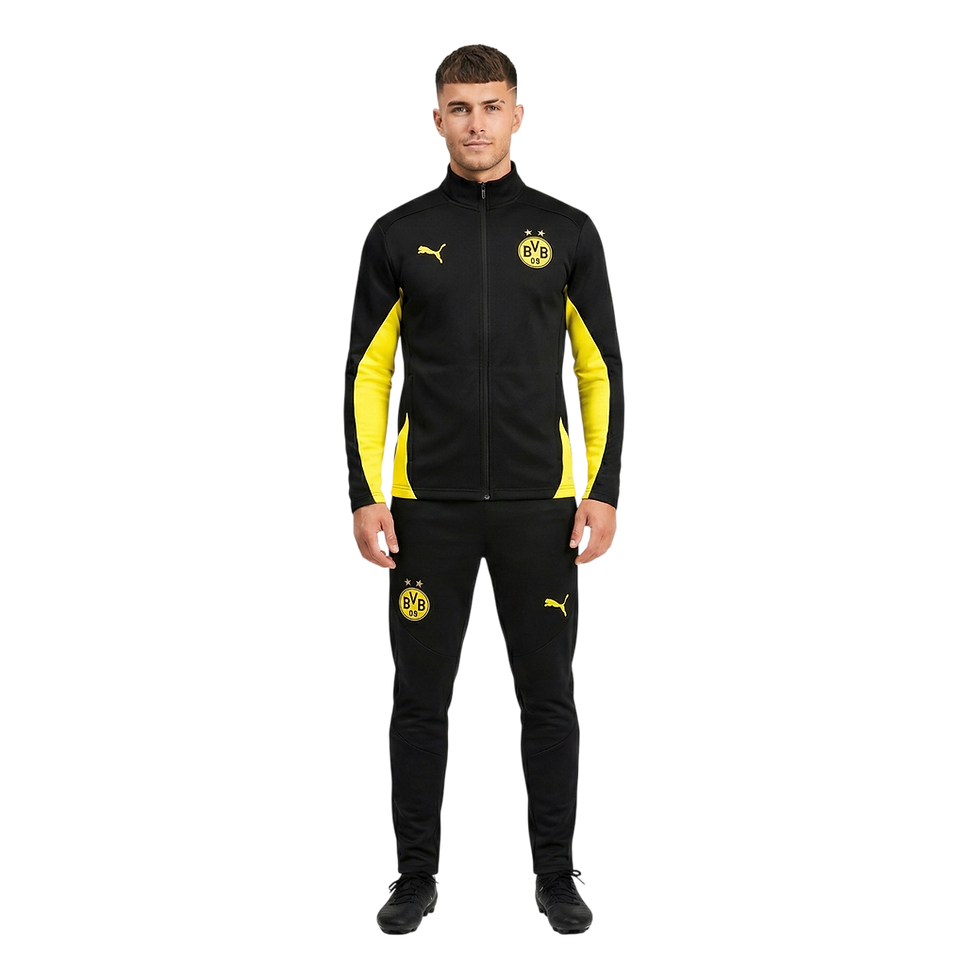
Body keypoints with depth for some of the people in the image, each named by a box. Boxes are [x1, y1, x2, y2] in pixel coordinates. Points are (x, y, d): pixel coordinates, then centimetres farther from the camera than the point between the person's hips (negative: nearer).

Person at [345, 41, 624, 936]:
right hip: (427, 506, 0)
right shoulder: (399, 238, 4)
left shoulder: (566, 232, 5)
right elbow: (370, 375, 5)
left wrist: (603, 492, -2)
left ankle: (556, 875, 19)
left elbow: (600, 372, 5)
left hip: (540, 505, 0)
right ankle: (418, 876, 18)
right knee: (422, 697, 6)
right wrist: (366, 495, -3)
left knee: (548, 695, 6)